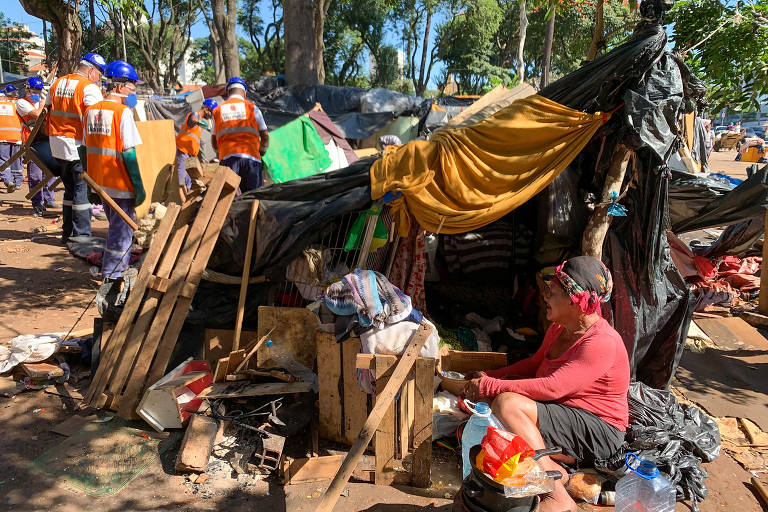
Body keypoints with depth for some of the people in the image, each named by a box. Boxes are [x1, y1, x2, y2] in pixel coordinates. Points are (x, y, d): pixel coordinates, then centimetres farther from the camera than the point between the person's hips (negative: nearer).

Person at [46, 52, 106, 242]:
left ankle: (67, 232, 24)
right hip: (79, 146, -8)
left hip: (57, 145, 8)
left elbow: (48, 109, 20)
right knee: (83, 190, 0)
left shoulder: (57, 83, 13)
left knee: (70, 189, 17)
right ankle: (81, 235, 2)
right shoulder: (89, 87, -12)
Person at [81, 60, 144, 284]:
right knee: (122, 229, 4)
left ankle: (118, 267, 32)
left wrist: (89, 177, 20)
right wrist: (139, 186, -13)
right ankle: (112, 275, 10)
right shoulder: (122, 112, -13)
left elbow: (84, 149, 12)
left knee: (116, 226, 22)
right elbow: (129, 153, -17)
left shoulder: (91, 110, 9)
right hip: (121, 183, -8)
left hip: (100, 182, 8)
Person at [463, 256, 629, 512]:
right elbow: (534, 364, 20)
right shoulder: (559, 328, 7)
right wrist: (490, 376, 6)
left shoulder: (601, 342, -22)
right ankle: (552, 467, -10)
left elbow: (552, 388, -30)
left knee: (507, 403, -28)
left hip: (597, 432, -9)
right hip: (565, 412, 9)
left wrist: (490, 386, -24)